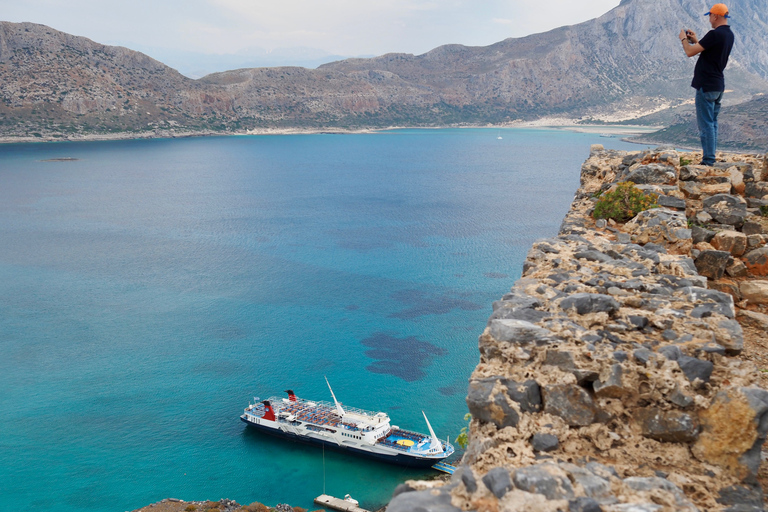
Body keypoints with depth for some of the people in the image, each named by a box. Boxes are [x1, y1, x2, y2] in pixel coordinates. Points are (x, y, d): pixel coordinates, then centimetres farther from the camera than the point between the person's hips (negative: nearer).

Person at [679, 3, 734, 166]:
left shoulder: (715, 34, -19)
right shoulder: (729, 35, 11)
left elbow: (690, 52, -17)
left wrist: (684, 39, 1)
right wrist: (696, 40, 24)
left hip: (706, 86, -9)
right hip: (718, 85, 9)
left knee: (706, 124, -7)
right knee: (712, 123, 15)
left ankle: (708, 161, -7)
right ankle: (710, 158, 20)